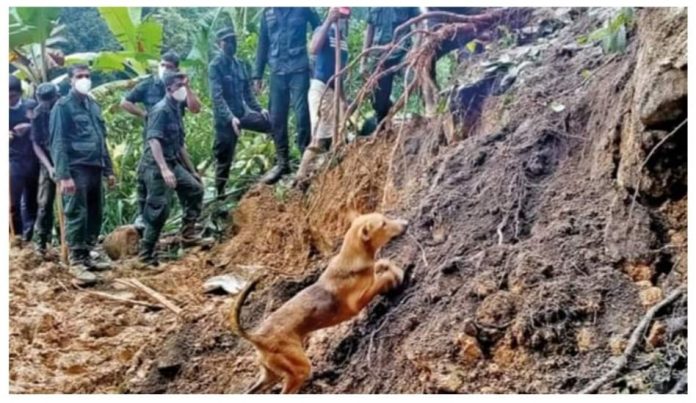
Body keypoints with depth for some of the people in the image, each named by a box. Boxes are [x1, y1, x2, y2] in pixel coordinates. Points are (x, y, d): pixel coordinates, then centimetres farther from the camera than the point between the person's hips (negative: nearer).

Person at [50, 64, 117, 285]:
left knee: (94, 216, 11)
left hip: (95, 169, 7)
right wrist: (63, 175, -19)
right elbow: (58, 143, -11)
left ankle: (86, 256, 22)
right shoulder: (63, 106, -4)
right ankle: (77, 263, -3)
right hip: (76, 170, -7)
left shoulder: (93, 105, 18)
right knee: (76, 217, -7)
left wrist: (108, 170, 17)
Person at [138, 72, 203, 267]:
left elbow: (180, 144, 22)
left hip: (173, 163, 9)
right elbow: (153, 140, -25)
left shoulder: (176, 110, 15)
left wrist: (191, 170, 24)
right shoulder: (161, 110, -13)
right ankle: (146, 255, 1)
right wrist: (164, 169, -34)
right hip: (157, 166, -9)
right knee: (159, 210, -8)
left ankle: (188, 234, 14)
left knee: (195, 188, 9)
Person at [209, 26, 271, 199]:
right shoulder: (215, 66, -11)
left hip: (243, 112, 6)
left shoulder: (240, 64, 9)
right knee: (224, 157, 1)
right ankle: (220, 191, 13)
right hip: (225, 118, -6)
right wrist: (231, 117, -30)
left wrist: (259, 109, -1)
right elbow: (217, 96, -19)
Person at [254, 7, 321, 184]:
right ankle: (282, 162, 17)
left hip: (299, 69, -4)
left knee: (302, 116, -6)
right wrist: (258, 74, 13)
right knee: (277, 118, 5)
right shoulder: (267, 12, 11)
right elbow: (263, 44, 15)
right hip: (277, 71, 4)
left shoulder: (302, 8, 2)